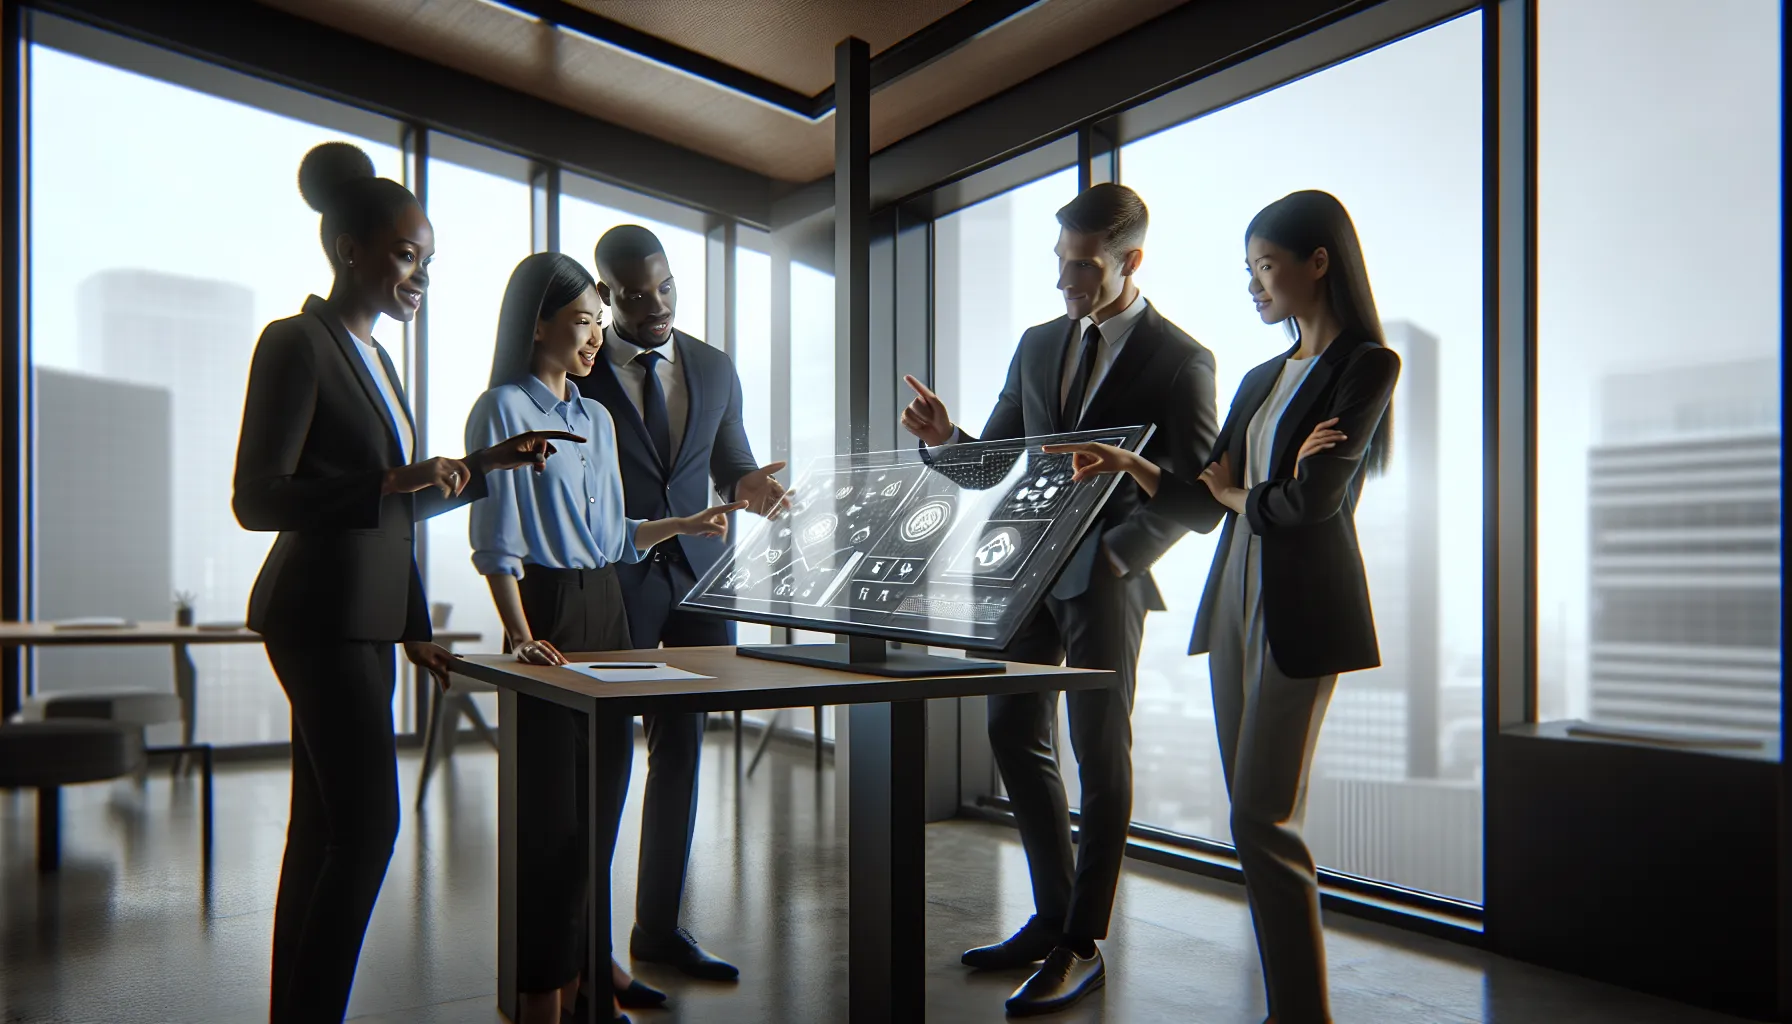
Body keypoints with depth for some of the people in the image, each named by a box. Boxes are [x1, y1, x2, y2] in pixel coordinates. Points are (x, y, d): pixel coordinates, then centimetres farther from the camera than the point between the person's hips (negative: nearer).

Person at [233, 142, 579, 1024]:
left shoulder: (370, 356, 18)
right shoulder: (296, 344, -9)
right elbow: (256, 498, -16)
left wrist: (490, 462, 20)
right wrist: (389, 481, -27)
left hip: (361, 620, 8)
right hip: (323, 617, -8)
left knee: (324, 830, 9)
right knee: (367, 825, -8)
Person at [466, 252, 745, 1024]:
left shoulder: (597, 419, 15)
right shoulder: (503, 408, -5)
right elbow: (496, 539, -12)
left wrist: (684, 525, 7)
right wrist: (520, 636, -20)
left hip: (606, 610, 7)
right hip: (549, 610, -7)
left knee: (604, 791, 12)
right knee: (552, 803, 0)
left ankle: (583, 959, 27)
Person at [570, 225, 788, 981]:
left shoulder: (715, 368, 11)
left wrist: (752, 487, -7)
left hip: (698, 578, 4)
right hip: (611, 579, -4)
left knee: (682, 749, 8)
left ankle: (659, 926, 21)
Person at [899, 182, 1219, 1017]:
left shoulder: (1180, 360, -6)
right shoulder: (1038, 344, 11)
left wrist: (1116, 554, -23)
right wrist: (944, 438, -8)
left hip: (1104, 580, -6)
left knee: (1100, 754, 3)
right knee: (1016, 736, 10)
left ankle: (1082, 945, 16)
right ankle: (1053, 915, 27)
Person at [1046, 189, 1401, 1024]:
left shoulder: (1365, 365, -5)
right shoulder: (1261, 379, 17)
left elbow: (1312, 499, -16)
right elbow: (1202, 508, 12)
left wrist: (1236, 493, 2)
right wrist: (1128, 465, -2)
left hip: (1304, 611, -7)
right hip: (1234, 602, 8)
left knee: (1264, 818, -8)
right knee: (1252, 813, 8)